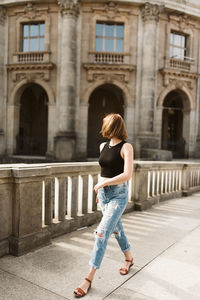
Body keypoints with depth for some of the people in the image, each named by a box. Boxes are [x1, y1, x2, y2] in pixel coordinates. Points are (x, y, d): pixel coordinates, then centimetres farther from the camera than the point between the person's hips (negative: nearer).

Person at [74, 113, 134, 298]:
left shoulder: (126, 147, -14)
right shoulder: (103, 146, 6)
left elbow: (128, 175, -25)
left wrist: (102, 183, -20)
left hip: (118, 195, -7)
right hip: (103, 193, 7)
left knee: (102, 234, -10)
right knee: (116, 229, 20)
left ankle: (89, 278, 1)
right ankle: (129, 258, 44)